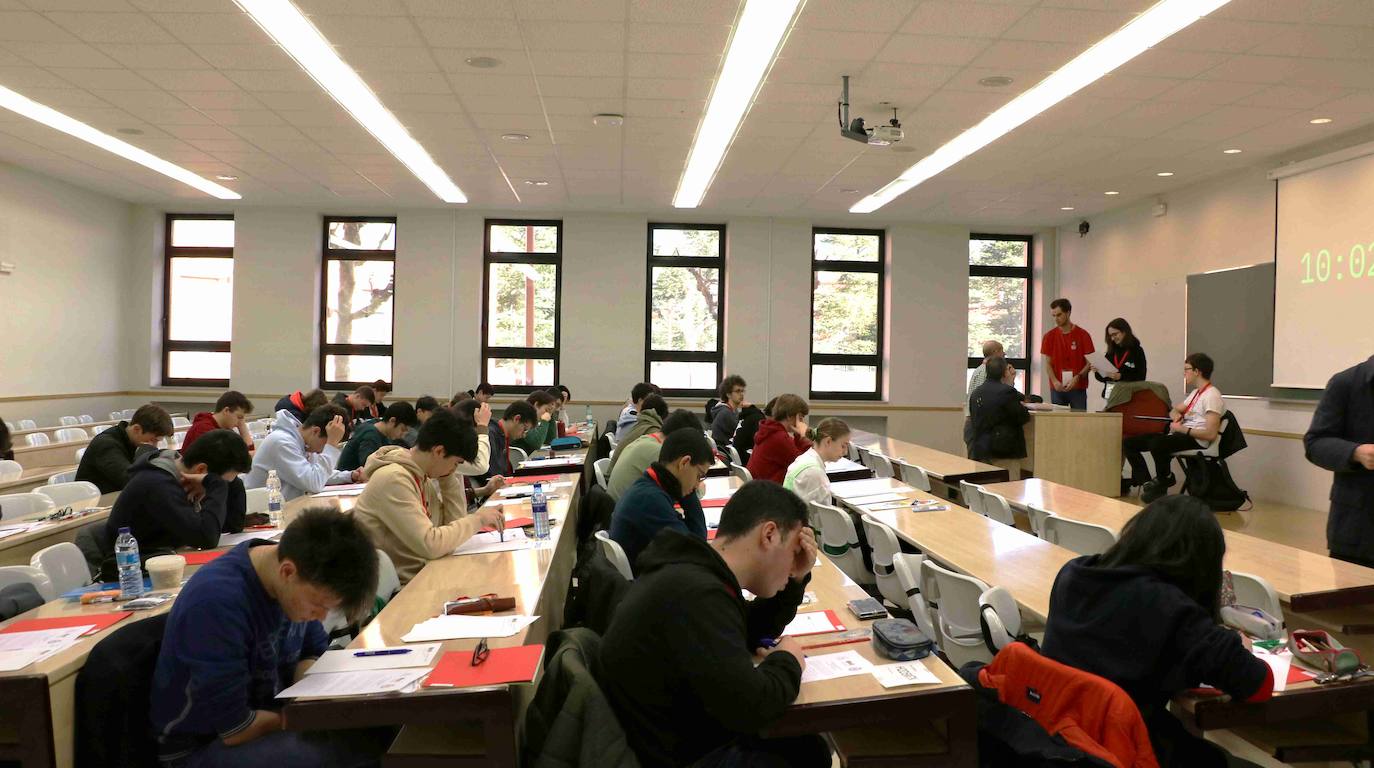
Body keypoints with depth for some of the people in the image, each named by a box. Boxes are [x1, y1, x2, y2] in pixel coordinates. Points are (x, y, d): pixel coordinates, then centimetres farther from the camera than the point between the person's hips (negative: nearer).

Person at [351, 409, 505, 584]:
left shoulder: (421, 475, 5)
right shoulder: (393, 479, -21)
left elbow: (453, 522, 6)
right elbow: (430, 544, -26)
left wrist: (448, 476, 0)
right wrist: (477, 519, -15)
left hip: (418, 575, 8)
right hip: (399, 587, -8)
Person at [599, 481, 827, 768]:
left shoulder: (693, 571, 1)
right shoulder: (697, 594, -31)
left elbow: (753, 635, 17)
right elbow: (750, 707, -33)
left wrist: (795, 579, 3)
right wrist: (788, 662, -13)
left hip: (680, 734, 9)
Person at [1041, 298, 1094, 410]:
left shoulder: (1083, 335, -2)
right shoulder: (1049, 336, 4)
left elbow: (1089, 363, 0)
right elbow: (1048, 363, 4)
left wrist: (1077, 378, -16)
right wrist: (1055, 381, -13)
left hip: (1078, 387, -1)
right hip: (1057, 388, 1)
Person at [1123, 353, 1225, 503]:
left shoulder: (1212, 395, -12)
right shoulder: (1196, 392, 19)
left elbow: (1211, 434, -21)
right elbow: (1174, 410, 34)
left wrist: (1182, 429, -15)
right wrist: (1176, 415, 10)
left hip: (1195, 440, -10)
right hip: (1179, 435, 10)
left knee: (1156, 444, -38)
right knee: (1128, 443, -2)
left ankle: (1162, 482, -13)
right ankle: (1146, 483, -10)